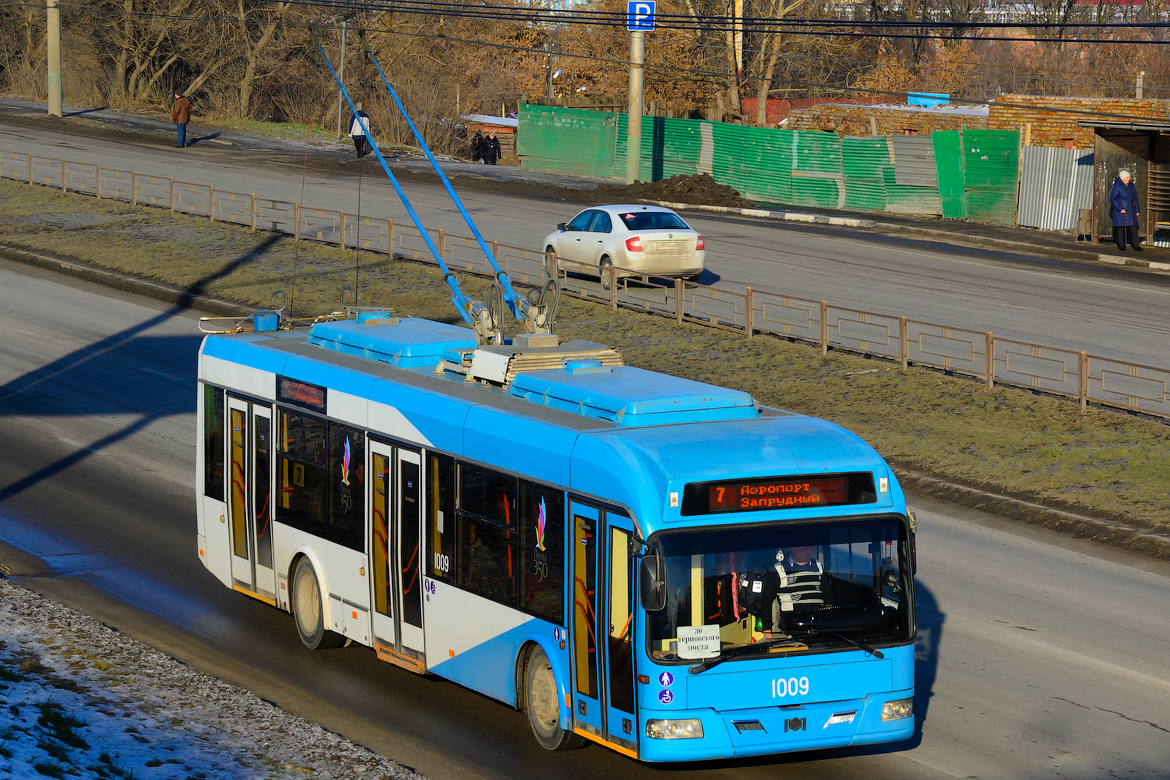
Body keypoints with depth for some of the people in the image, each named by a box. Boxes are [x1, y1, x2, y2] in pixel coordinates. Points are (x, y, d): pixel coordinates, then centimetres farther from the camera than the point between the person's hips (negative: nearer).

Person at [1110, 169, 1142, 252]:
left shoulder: (1131, 186, 11)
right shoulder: (1117, 186, -8)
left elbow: (1135, 199, 18)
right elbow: (1112, 199, -12)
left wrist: (1137, 210, 14)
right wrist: (1120, 209, -18)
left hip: (1131, 211, 5)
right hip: (1121, 211, -5)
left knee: (1133, 228, -1)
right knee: (1121, 227, -2)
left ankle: (1135, 245, 1)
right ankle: (1121, 245, 6)